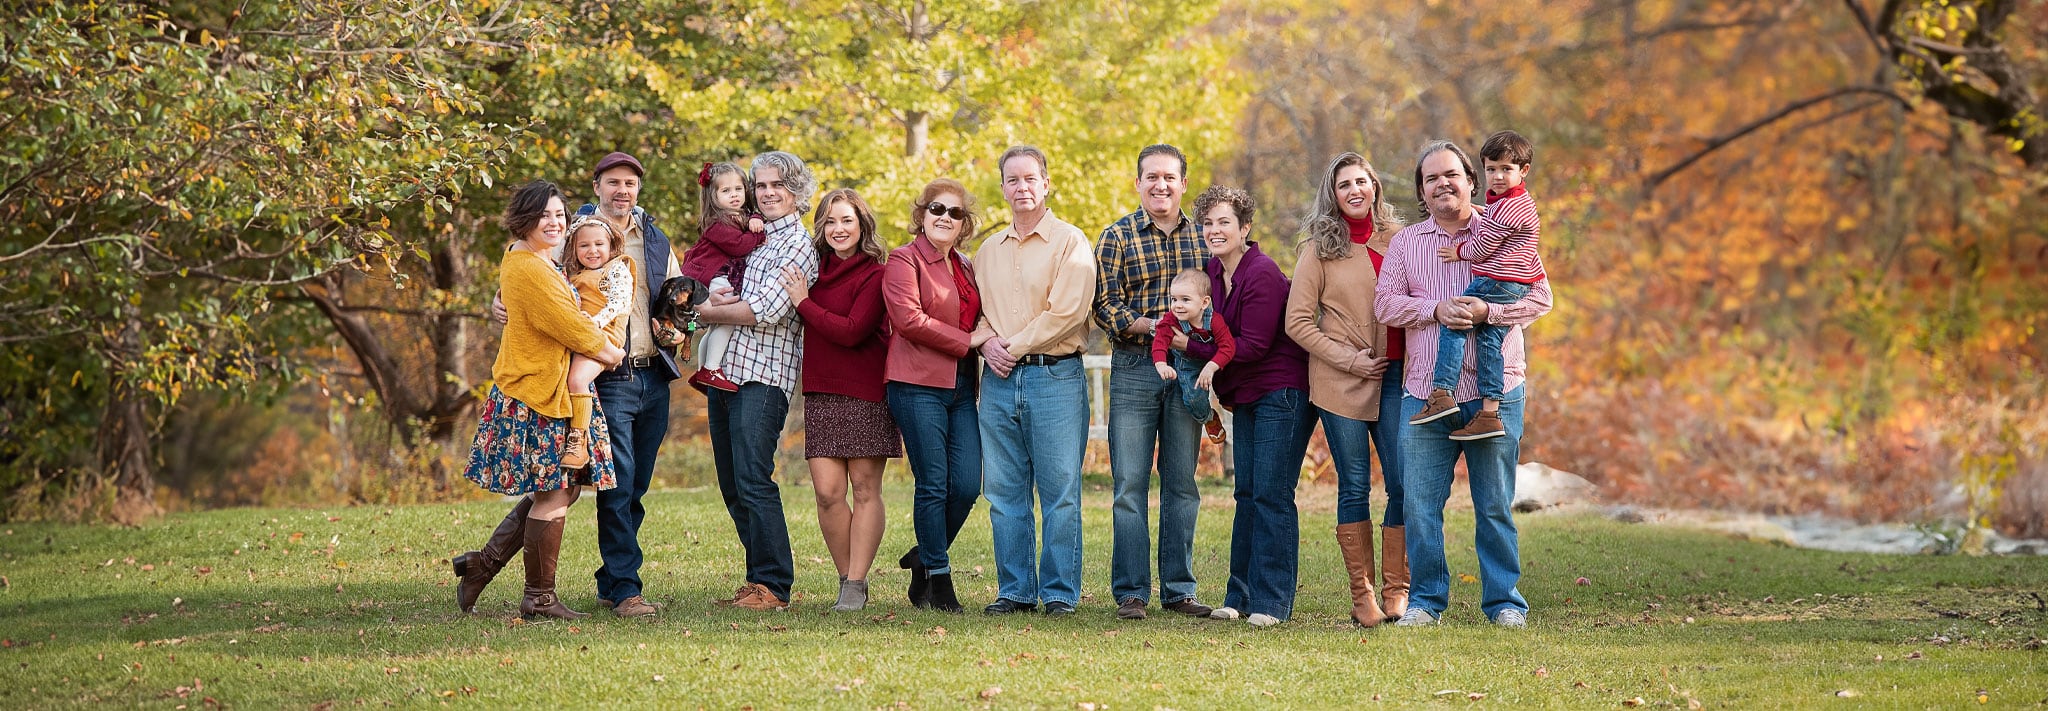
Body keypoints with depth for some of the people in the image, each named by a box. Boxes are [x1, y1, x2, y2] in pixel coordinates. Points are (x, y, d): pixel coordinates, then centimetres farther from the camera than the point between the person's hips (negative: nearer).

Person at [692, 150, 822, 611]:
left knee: (753, 482, -13)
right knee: (733, 486, 9)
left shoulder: (798, 244, -5)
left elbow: (765, 311, -16)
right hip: (725, 372, 9)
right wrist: (720, 298, -5)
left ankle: (772, 586, -11)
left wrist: (707, 311, -4)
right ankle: (760, 580, 15)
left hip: (762, 376, -8)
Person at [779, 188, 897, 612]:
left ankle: (856, 584, 1)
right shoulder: (816, 269, 11)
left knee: (864, 488, -1)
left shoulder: (875, 275, -5)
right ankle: (847, 577, 9)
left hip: (866, 393, -5)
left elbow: (852, 331, -17)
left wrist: (804, 303, -10)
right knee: (827, 492, -3)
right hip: (821, 393, 5)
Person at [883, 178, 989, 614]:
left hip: (961, 387, 7)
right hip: (918, 386, -7)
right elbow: (910, 320, -14)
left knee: (967, 485, -1)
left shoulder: (965, 268, 20)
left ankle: (924, 558, 20)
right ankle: (938, 581, 4)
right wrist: (970, 341, -13)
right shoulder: (905, 260, -2)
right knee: (933, 485, -5)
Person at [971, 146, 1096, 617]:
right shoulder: (988, 250, 17)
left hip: (1054, 376, -5)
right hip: (999, 379, 5)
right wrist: (987, 343, -5)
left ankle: (1060, 592, 0)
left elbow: (1067, 310, -11)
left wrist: (1016, 346, -10)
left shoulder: (1070, 242, 0)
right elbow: (973, 308, 16)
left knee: (1059, 490, -4)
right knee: (1005, 491, 4)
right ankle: (1015, 591, 10)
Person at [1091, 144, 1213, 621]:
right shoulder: (1118, 236, 2)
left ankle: (1178, 590, 12)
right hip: (1134, 370, -2)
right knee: (1130, 484, -2)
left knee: (1182, 484, 6)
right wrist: (1155, 326, -19)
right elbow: (1104, 305, -5)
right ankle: (1131, 593, 1)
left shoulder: (1202, 237, 10)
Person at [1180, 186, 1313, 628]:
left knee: (1271, 494, -9)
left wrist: (1191, 346, -12)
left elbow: (1253, 346, -20)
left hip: (1282, 392, -9)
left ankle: (1271, 602, -6)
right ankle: (1242, 596, 14)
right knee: (1247, 493, 10)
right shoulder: (1214, 270, 7)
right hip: (1245, 395, 9)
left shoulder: (1262, 274, -18)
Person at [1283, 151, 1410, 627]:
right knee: (1355, 488, 0)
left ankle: (1396, 590, 5)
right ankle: (1361, 594, 7)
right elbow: (1297, 322, -1)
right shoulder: (1320, 248, 1)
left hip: (1396, 376, 2)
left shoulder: (1397, 239, 9)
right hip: (1342, 384, -2)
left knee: (1403, 484, -5)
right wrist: (1348, 358, -9)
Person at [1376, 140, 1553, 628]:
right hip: (1425, 393, 2)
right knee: (1420, 504, -1)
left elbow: (1540, 297, -1)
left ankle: (1504, 602, 10)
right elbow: (1385, 303, 4)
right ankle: (1426, 599, 10)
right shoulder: (1406, 243, 13)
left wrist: (1486, 312, -16)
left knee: (1495, 505, 2)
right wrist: (1435, 310, -12)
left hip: (1494, 392, -2)